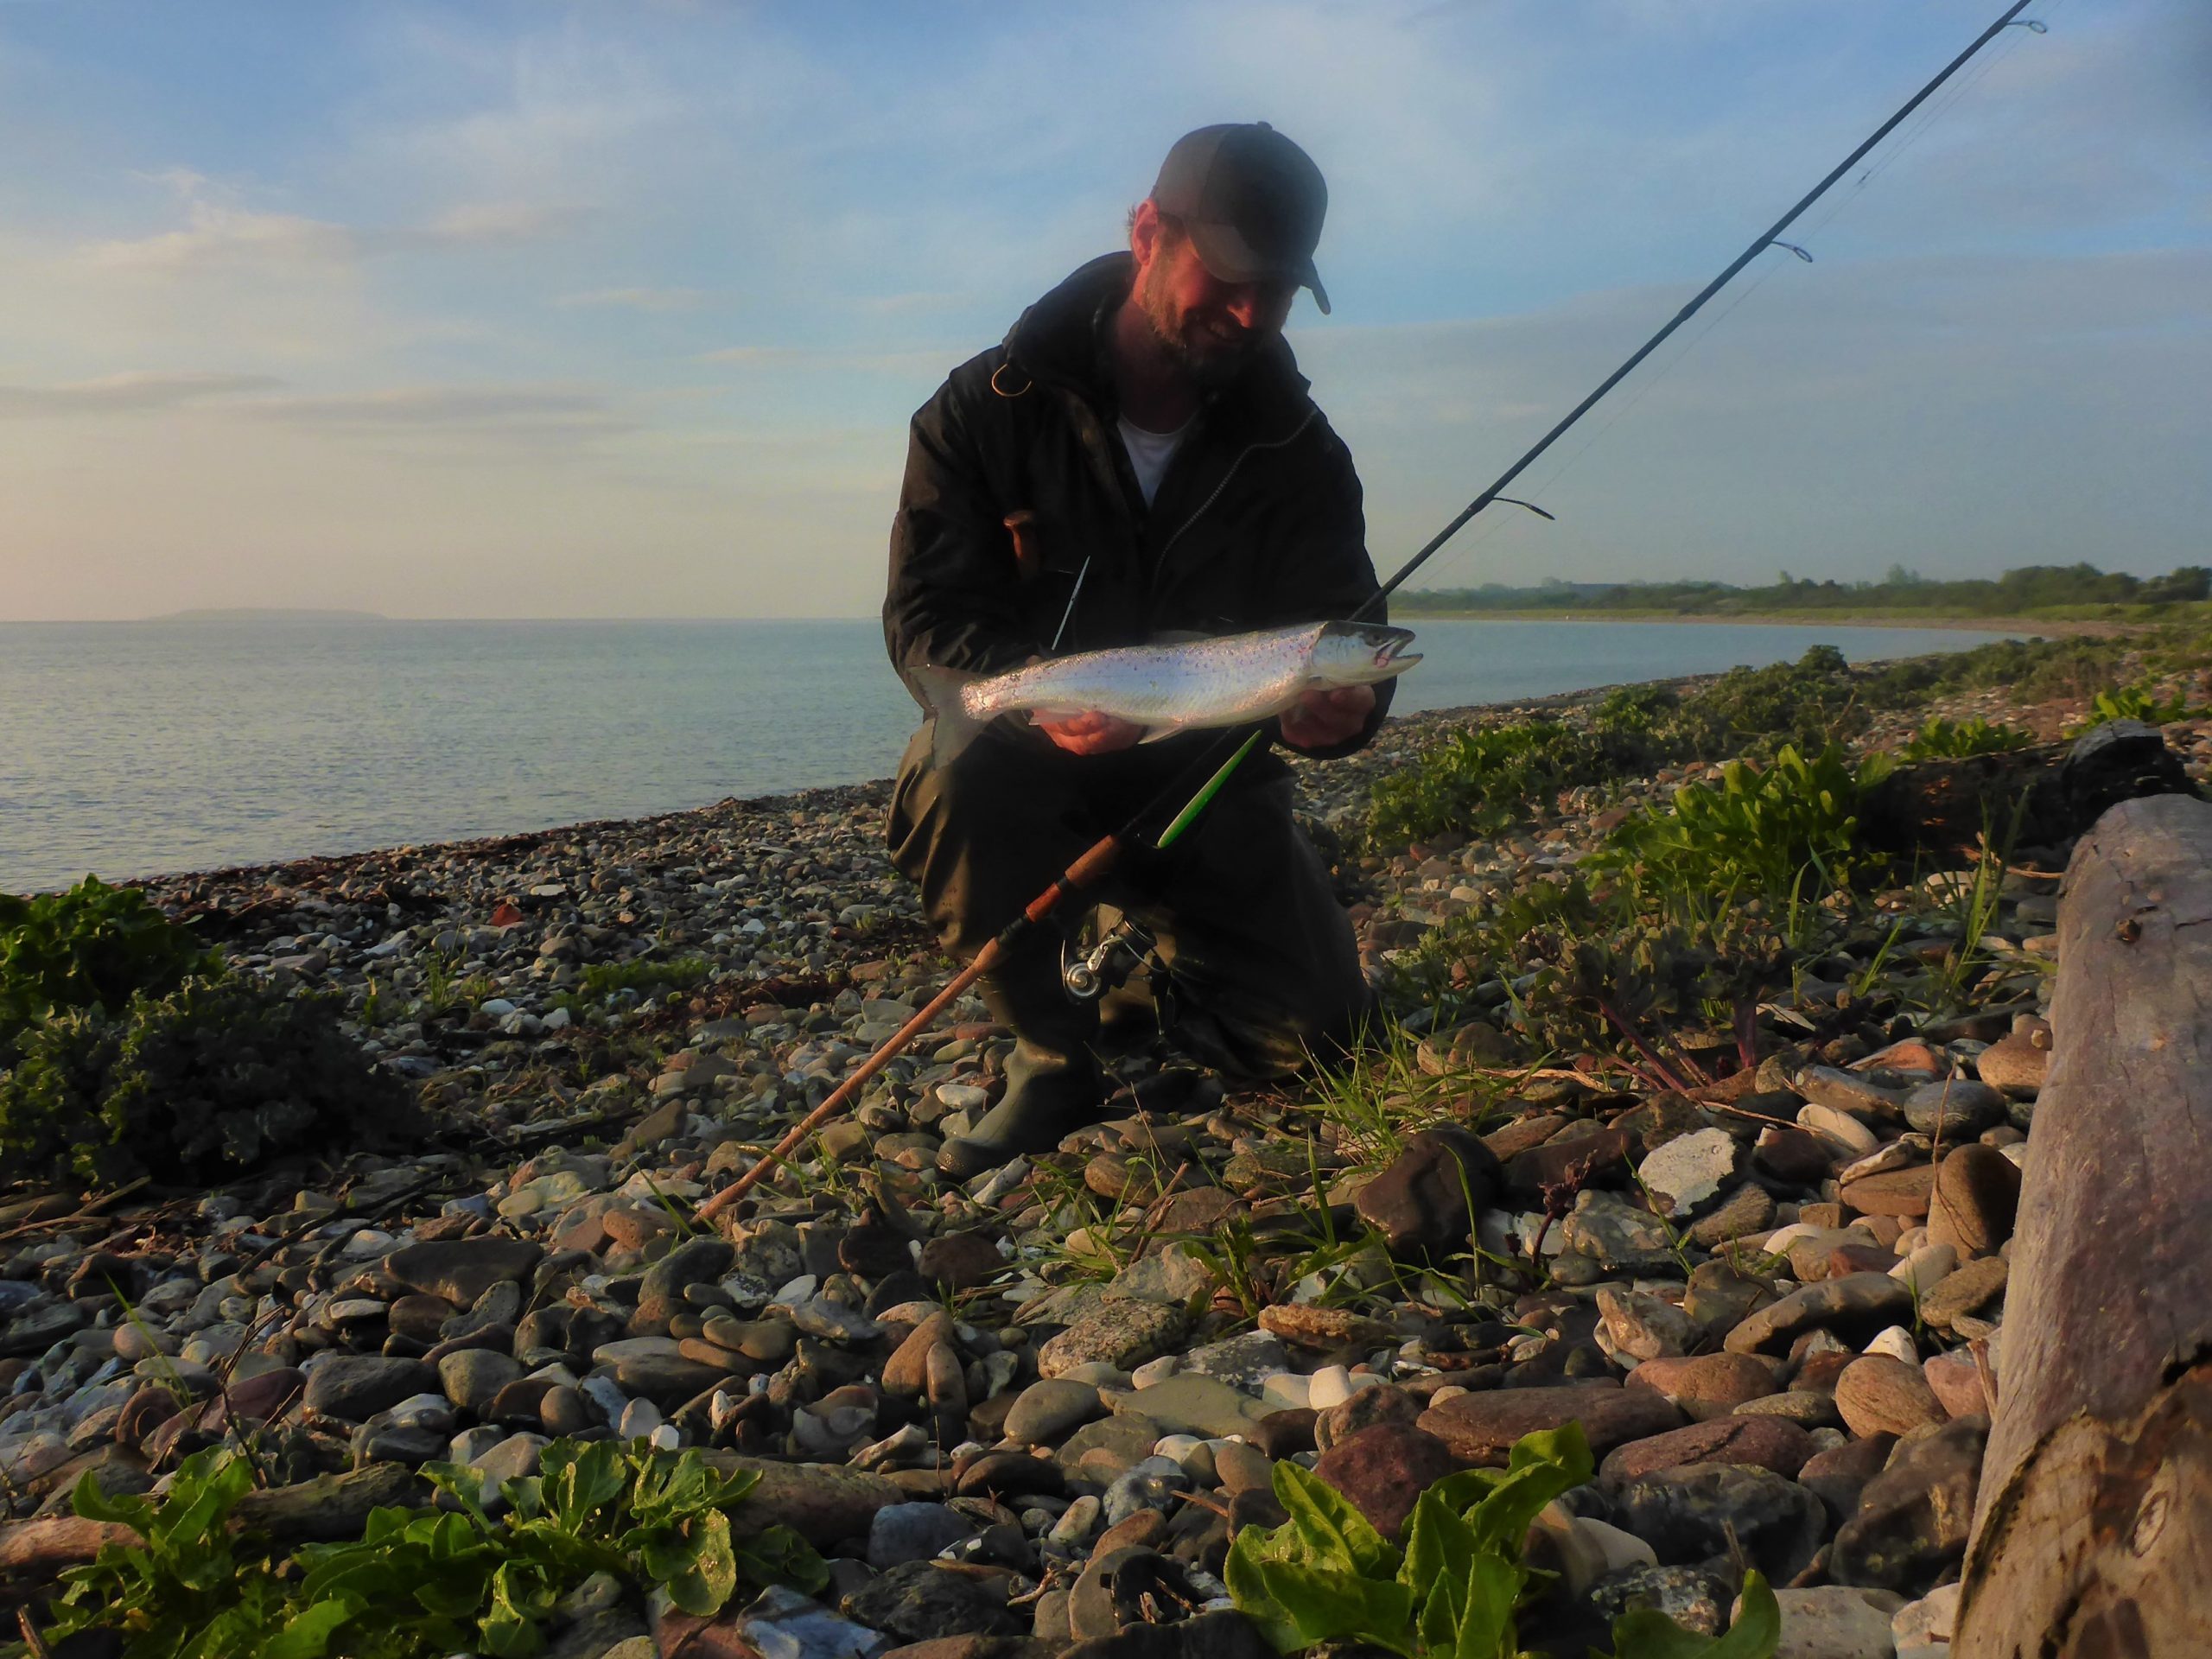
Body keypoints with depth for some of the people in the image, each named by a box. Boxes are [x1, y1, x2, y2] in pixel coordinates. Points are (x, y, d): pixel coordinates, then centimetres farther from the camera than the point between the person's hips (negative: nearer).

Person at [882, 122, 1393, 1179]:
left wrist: (1344, 707, -32)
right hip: (1035, 768, -1)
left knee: (1316, 1034, -13)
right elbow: (923, 619, -14)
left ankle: (1171, 987, 25)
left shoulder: (1299, 452, -4)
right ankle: (1054, 1055, -11)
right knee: (955, 774, -37)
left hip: (1205, 784, 2)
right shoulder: (986, 410, -11)